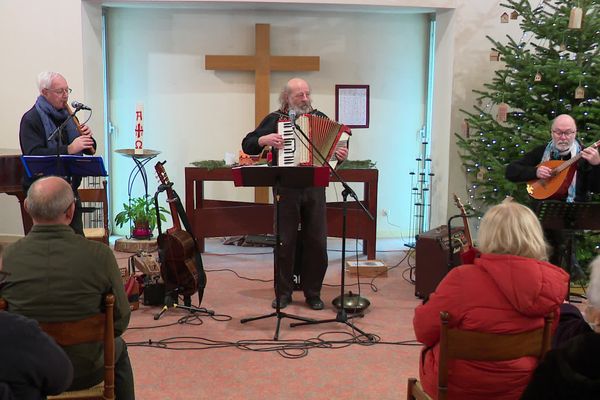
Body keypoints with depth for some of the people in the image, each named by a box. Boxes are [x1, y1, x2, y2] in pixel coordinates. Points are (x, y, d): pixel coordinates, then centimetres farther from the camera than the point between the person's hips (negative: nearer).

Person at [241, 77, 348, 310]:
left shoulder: (320, 118, 11)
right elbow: (247, 145, 5)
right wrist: (264, 139, -15)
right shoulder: (275, 120, 5)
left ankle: (313, 293, 17)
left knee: (317, 243, 3)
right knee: (285, 243, 3)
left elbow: (335, 147, 14)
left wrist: (341, 155, -9)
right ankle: (284, 293, 16)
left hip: (314, 189, 2)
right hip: (287, 190, -1)